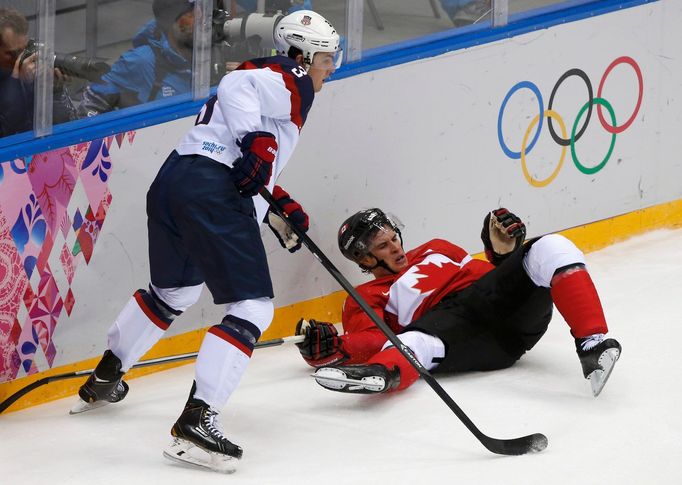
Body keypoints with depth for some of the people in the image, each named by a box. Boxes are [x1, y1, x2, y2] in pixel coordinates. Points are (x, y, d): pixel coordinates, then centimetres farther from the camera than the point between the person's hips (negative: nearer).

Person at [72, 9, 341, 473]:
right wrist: (257, 140, -23)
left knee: (174, 289, 32)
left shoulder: (265, 75, 30)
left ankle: (104, 380, 46)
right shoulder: (292, 79, 2)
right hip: (212, 190, -10)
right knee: (252, 306, -9)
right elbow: (235, 87, -17)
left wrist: (281, 209, 25)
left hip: (173, 180, 10)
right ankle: (196, 420, -20)